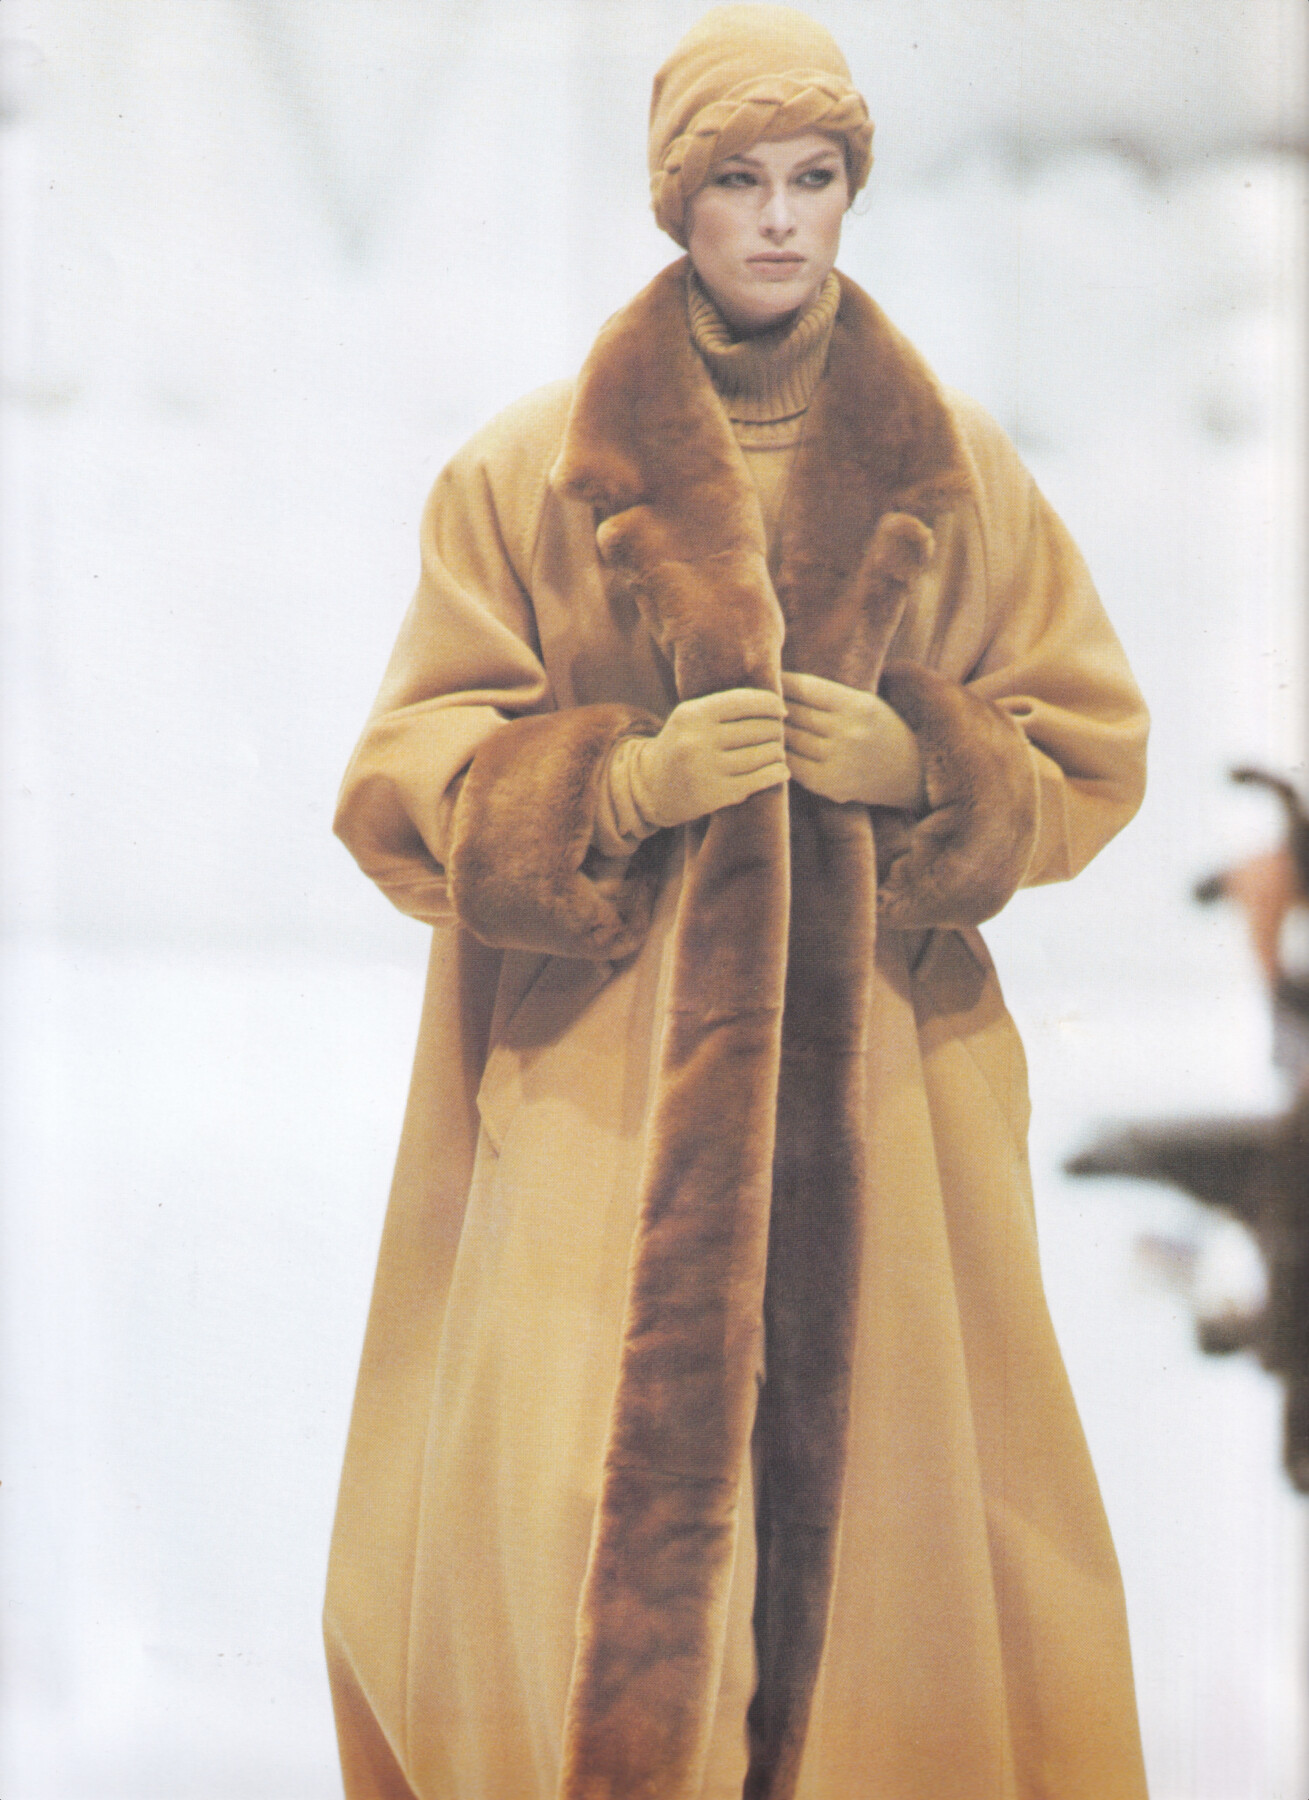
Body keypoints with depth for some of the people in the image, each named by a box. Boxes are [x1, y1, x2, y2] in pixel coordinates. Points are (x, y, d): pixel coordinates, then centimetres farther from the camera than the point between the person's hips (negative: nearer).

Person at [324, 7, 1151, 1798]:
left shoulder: (953, 471, 9)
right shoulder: (533, 468, 4)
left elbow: (1090, 750, 12)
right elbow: (408, 781, 3)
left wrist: (919, 760, -8)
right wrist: (626, 779, -14)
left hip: (871, 1091, 2)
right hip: (606, 1094, -1)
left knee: (870, 1495, -2)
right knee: (591, 1525, -9)